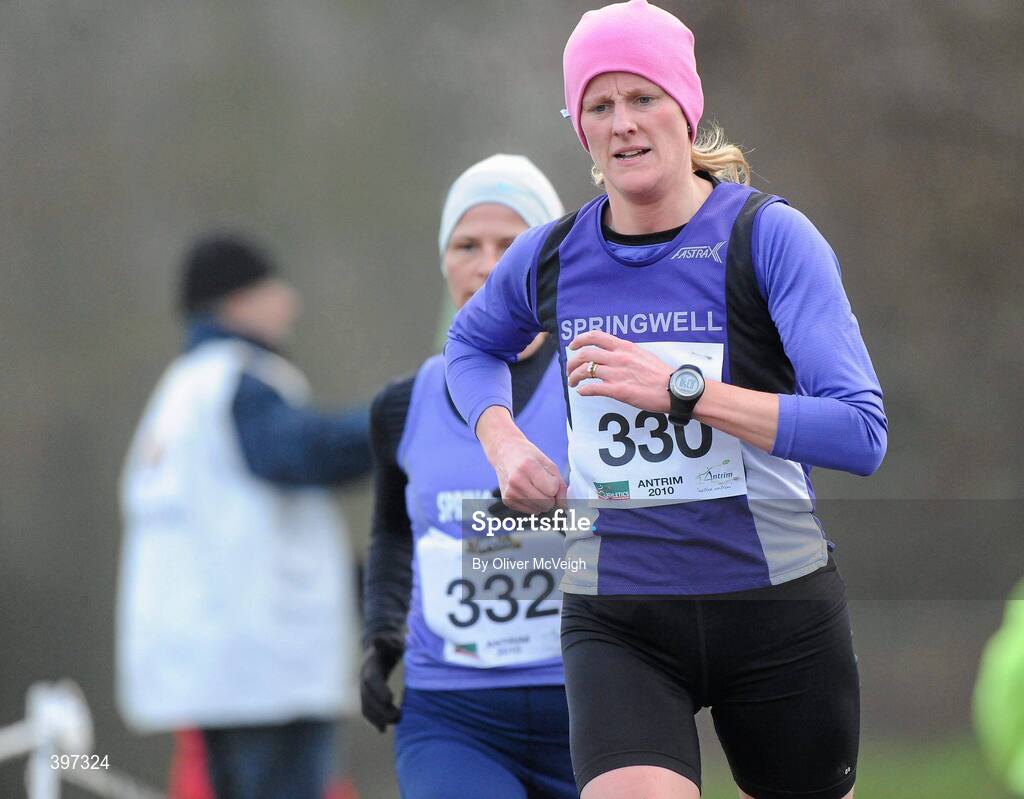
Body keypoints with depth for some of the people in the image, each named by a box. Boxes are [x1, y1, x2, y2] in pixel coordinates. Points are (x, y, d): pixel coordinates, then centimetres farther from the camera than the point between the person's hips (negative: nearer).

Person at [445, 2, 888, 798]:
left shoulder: (770, 236, -9)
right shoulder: (551, 256, 4)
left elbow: (862, 433, -19)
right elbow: (472, 343, 29)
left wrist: (682, 389, -26)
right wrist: (503, 440, 8)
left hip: (775, 609, -1)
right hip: (616, 626, 1)